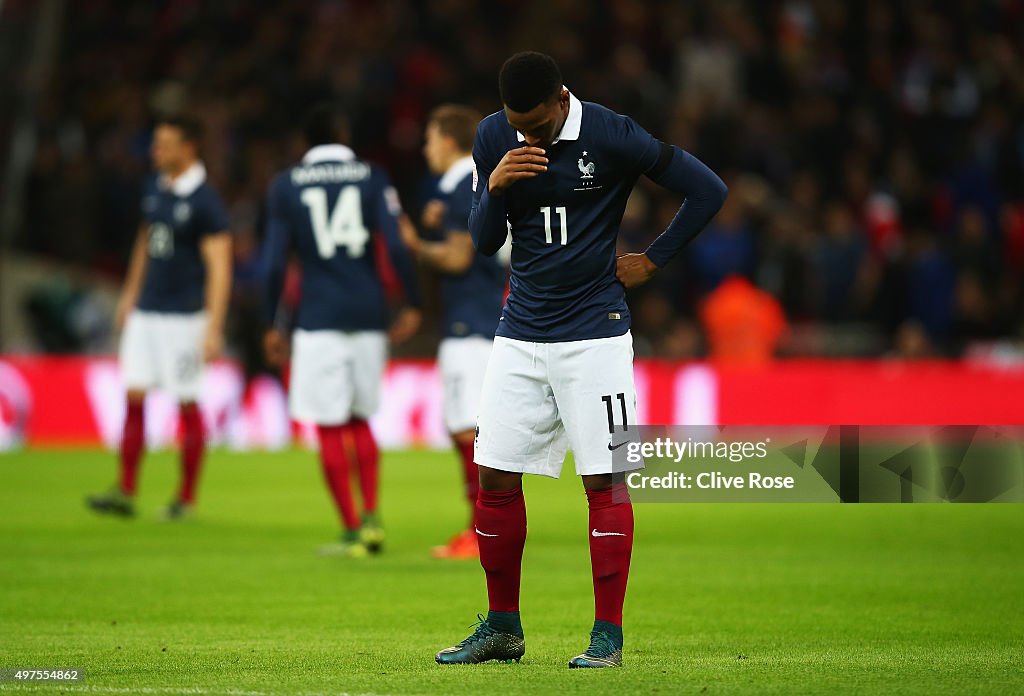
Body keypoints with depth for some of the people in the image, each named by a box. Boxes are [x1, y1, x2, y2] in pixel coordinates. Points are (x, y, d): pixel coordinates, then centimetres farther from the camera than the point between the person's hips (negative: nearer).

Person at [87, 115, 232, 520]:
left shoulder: (205, 202, -14)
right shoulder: (154, 188, 8)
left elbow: (219, 269, -16)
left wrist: (214, 329, -21)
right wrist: (130, 293, 24)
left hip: (184, 316, -6)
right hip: (146, 312, 6)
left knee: (187, 405, 1)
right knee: (134, 397, 1)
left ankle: (186, 498, 10)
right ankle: (126, 492, 3)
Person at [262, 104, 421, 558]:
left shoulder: (285, 186, 3)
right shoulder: (373, 179, 4)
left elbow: (275, 261, 1)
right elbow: (396, 246, -5)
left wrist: (271, 326, 7)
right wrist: (412, 305, 2)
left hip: (319, 320, -2)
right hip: (369, 316, 2)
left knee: (330, 427, 2)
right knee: (360, 420, 17)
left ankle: (352, 531, 0)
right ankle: (370, 516, 4)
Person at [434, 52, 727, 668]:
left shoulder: (612, 136, -12)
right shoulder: (494, 139, 2)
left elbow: (709, 190, -7)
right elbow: (484, 242, 5)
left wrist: (653, 261, -3)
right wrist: (494, 188, -15)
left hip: (594, 334, -5)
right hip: (520, 335, 5)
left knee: (605, 481, -6)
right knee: (495, 478, 3)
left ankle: (609, 637, 0)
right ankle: (503, 629, 16)